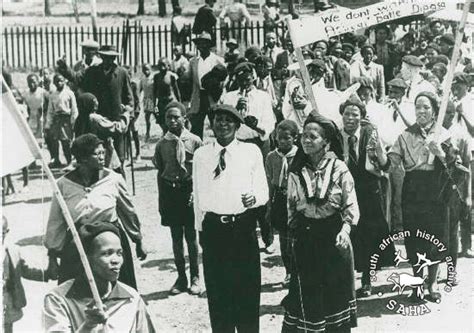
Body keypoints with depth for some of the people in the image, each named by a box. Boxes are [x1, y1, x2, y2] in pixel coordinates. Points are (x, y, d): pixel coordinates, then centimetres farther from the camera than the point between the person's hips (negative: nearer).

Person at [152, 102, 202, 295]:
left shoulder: (194, 142, -5)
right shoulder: (162, 145, 4)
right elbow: (160, 172, 8)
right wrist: (161, 200, 6)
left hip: (190, 190, -2)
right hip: (169, 191, 3)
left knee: (191, 236, 5)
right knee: (176, 237, 9)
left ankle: (195, 278, 18)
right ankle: (181, 277, 21)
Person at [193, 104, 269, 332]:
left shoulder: (251, 152, 1)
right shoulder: (201, 155, 5)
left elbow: (263, 190, 1)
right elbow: (198, 195, 11)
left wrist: (254, 198, -21)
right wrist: (200, 228, 12)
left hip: (243, 226, -1)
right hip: (213, 227, 1)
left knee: (248, 287, 7)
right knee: (217, 288, 8)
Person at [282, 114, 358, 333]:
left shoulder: (339, 169, -7)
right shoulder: (296, 171, 2)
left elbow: (351, 206, -7)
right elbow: (291, 207, 10)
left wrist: (345, 229, -21)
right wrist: (294, 233, 7)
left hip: (333, 236, -2)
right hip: (305, 238, 2)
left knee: (336, 290, 9)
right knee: (307, 292, 6)